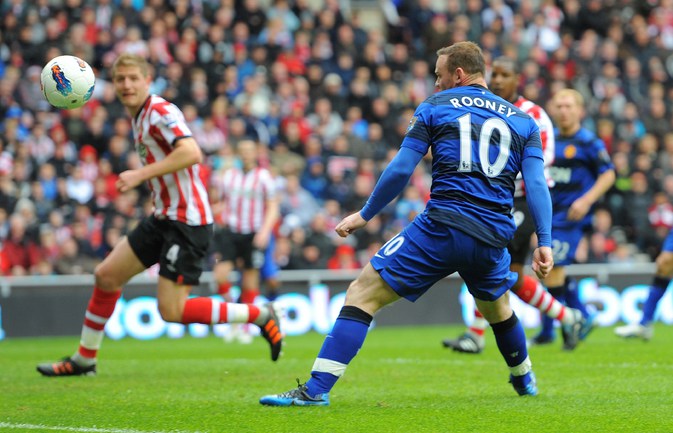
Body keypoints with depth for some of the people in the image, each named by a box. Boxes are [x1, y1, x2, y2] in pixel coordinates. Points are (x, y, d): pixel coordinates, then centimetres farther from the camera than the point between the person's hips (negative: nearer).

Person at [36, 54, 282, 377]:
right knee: (106, 276, 12)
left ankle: (259, 315, -1)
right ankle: (84, 359, 26)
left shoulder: (160, 111, -15)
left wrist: (141, 174, -28)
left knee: (171, 311, -12)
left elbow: (191, 153, -30)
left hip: (187, 222, -10)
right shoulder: (139, 118, 14)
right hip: (164, 217, 10)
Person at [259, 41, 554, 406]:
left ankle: (316, 389, -12)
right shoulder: (523, 120, 15)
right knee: (498, 307, 34)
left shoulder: (435, 106, 7)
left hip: (441, 228, -4)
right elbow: (537, 184, 4)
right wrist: (544, 242, 2)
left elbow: (401, 169, 1)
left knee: (362, 294, -2)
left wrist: (365, 215, 10)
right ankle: (524, 381, 52)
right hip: (493, 239, 4)